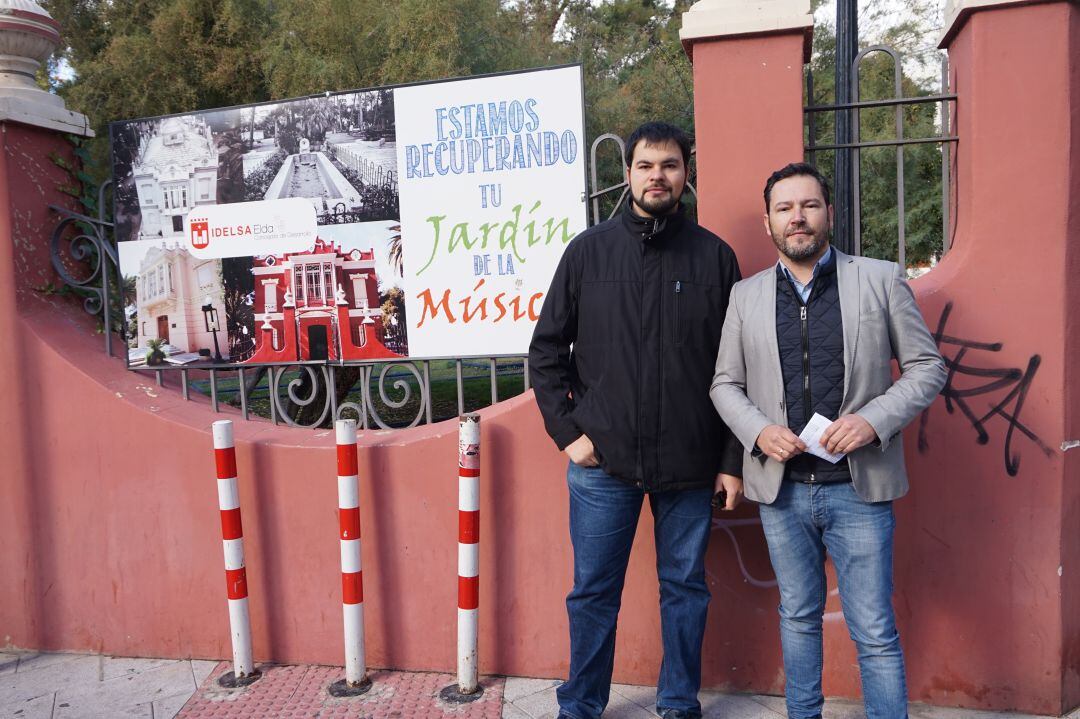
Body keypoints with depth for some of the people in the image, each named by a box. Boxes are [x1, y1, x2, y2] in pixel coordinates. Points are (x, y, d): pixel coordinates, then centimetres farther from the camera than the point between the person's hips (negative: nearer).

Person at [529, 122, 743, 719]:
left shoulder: (715, 256, 3)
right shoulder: (588, 251, 3)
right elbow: (546, 350, 5)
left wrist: (733, 459, 1)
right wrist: (567, 431, -2)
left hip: (690, 464, 1)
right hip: (603, 461, 0)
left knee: (685, 589, 14)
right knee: (593, 592, 10)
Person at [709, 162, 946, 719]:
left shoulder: (881, 279, 0)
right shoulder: (746, 295, 6)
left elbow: (927, 367, 1)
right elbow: (725, 384, 9)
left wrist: (873, 419, -15)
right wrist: (759, 431, -10)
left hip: (859, 486, -2)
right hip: (781, 487, 3)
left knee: (875, 632, 5)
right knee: (798, 617, 18)